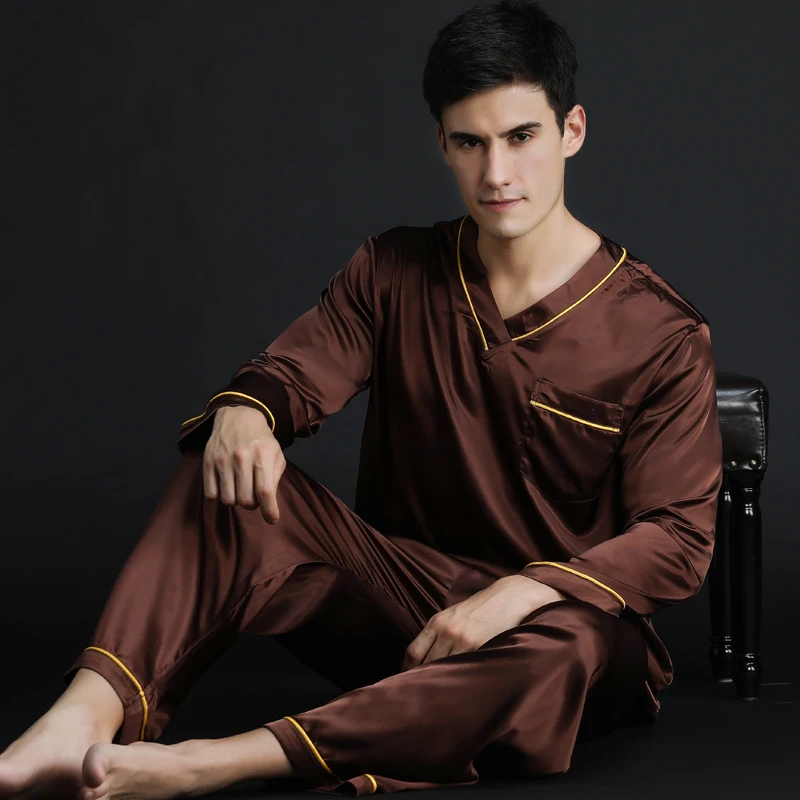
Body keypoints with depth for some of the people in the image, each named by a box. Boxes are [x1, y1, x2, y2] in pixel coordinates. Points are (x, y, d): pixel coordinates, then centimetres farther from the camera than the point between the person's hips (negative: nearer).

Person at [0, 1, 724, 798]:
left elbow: (679, 537, -13)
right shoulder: (394, 272, 5)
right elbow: (290, 372, 0)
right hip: (401, 590, 4)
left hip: (551, 618, -3)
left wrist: (519, 592, -28)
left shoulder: (661, 335, -8)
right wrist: (245, 411, -26)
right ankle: (81, 725, -41)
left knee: (567, 651, -40)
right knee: (227, 480, -18)